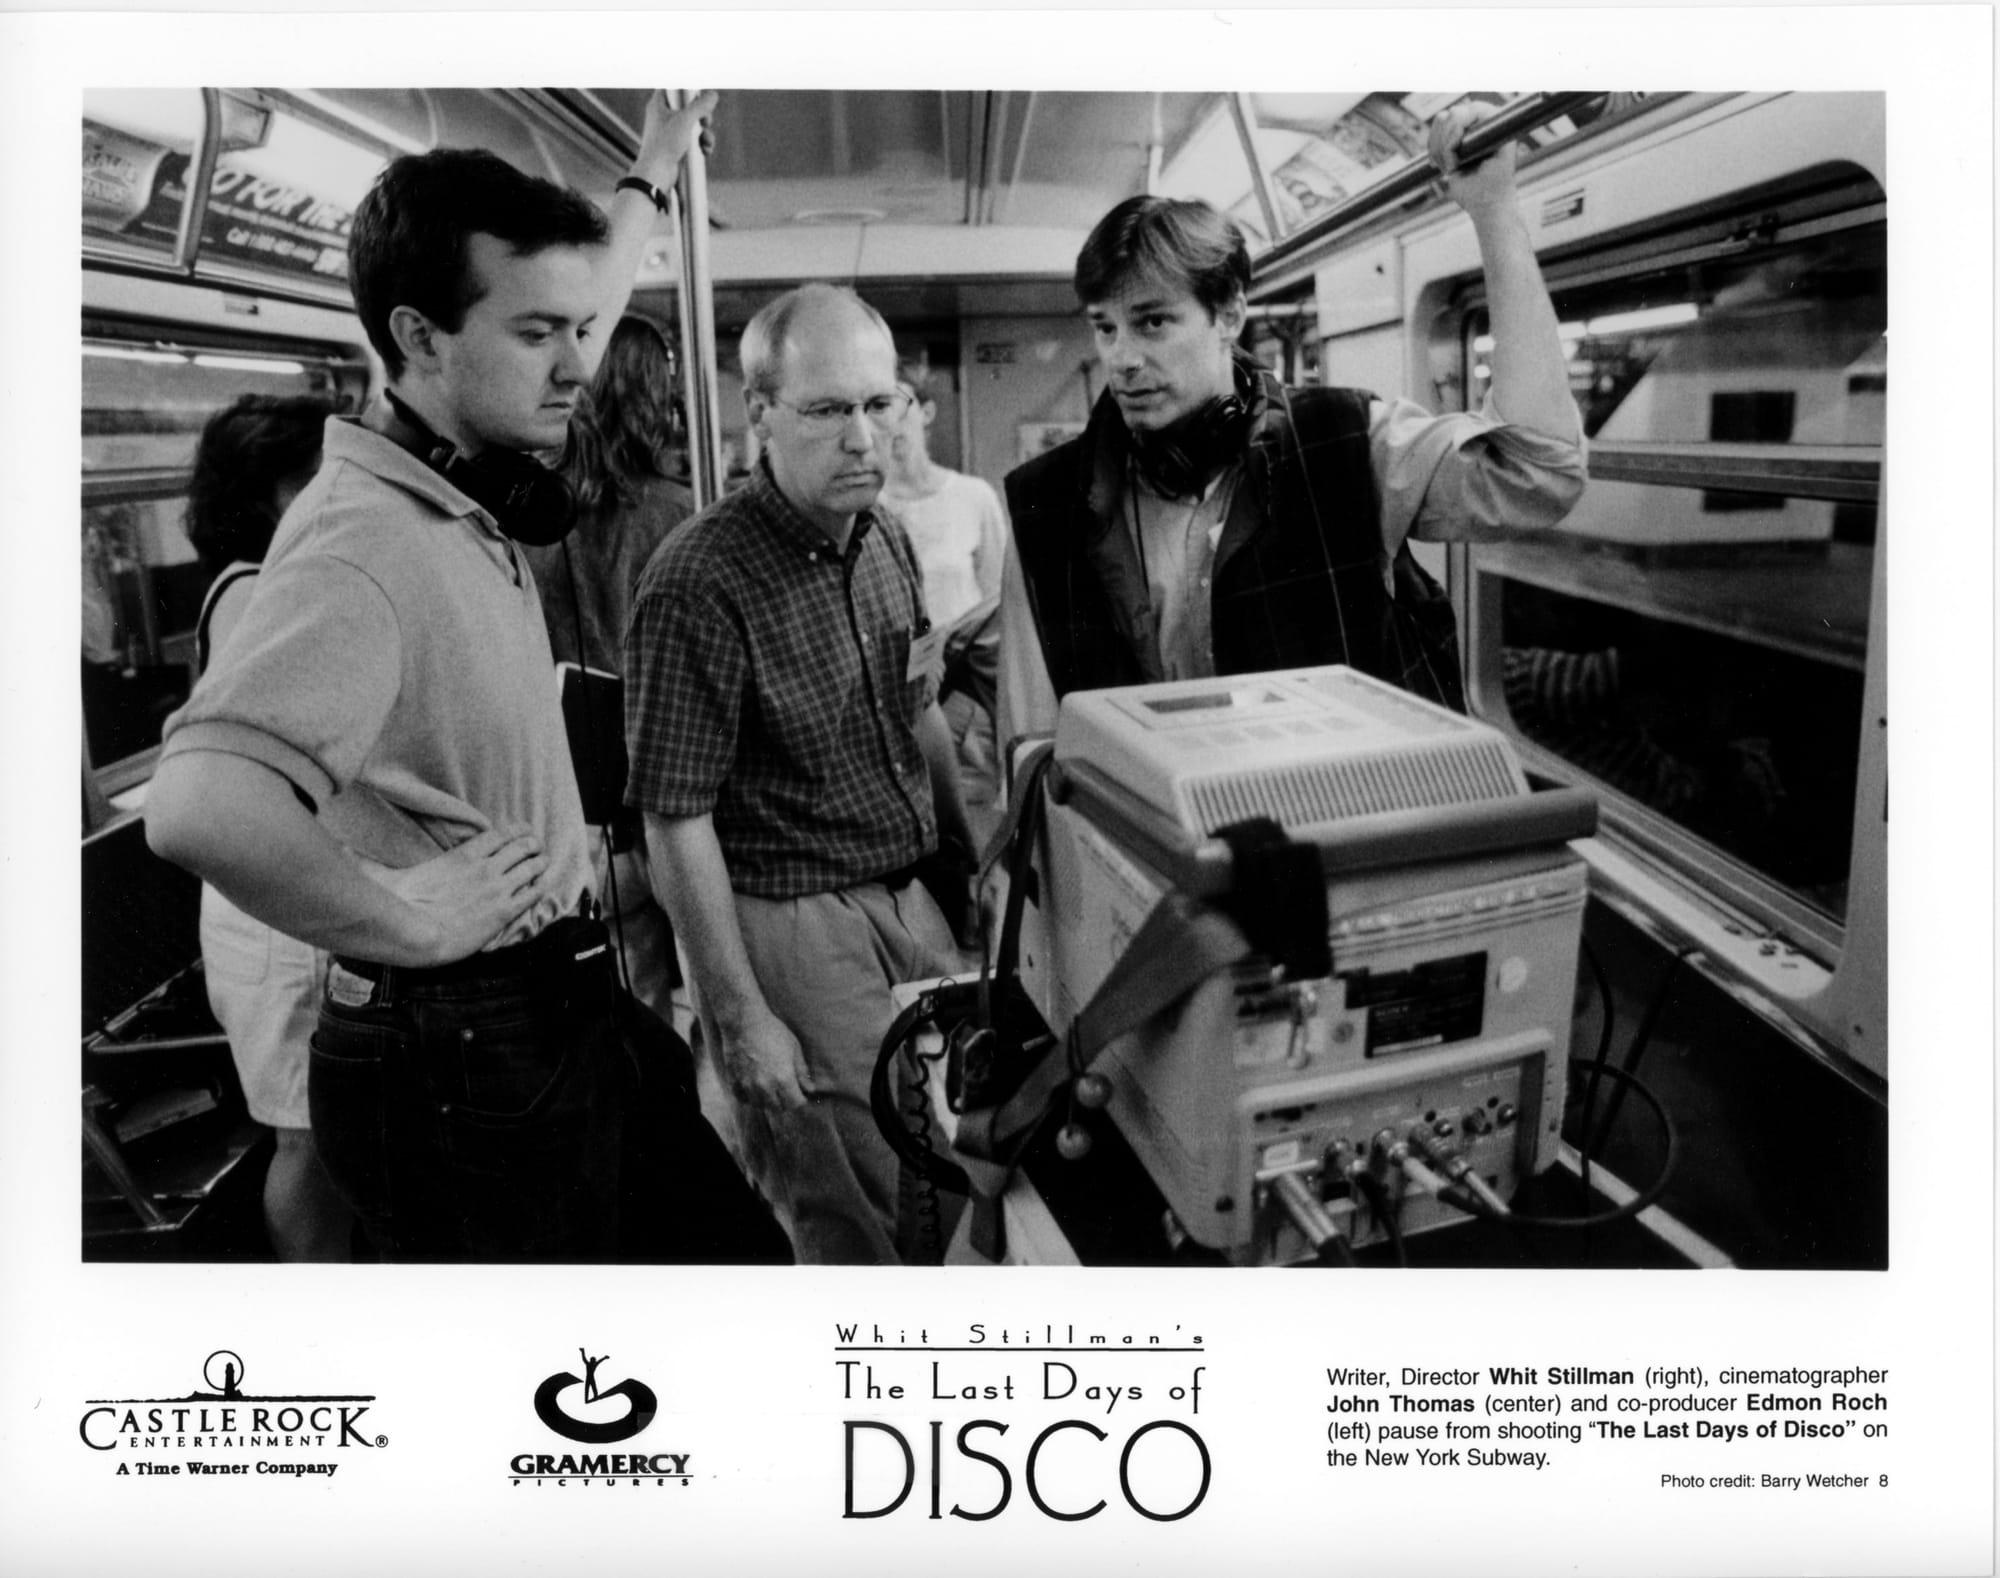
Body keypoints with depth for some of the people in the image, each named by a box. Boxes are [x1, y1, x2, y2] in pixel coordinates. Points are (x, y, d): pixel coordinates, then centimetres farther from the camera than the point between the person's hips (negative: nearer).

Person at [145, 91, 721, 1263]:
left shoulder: (469, 487, 3)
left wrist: (650, 182, 31)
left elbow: (569, 349, 23)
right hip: (462, 1057, -9)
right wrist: (403, 918, -27)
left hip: (548, 1018, 9)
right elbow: (204, 807, -42)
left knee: (597, 1246, 24)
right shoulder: (364, 544, -25)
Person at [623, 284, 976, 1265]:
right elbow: (676, 825, -18)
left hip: (909, 902, 8)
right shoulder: (700, 582, -19)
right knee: (852, 1230, 6)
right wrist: (741, 1021, -16)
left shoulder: (887, 540, 6)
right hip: (791, 923, -7)